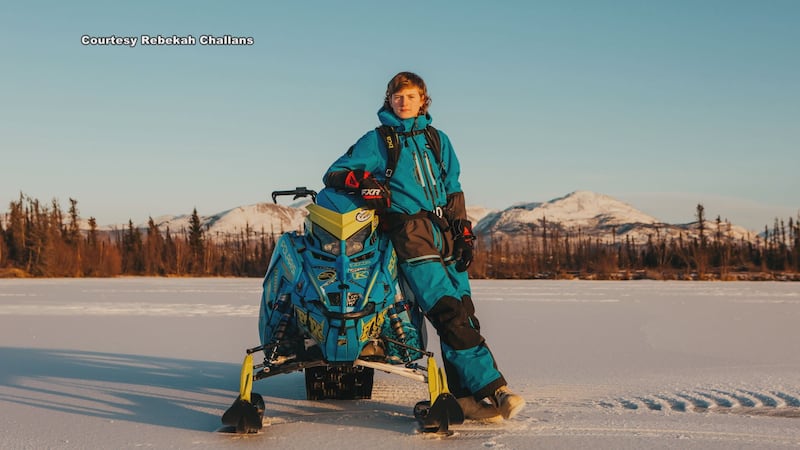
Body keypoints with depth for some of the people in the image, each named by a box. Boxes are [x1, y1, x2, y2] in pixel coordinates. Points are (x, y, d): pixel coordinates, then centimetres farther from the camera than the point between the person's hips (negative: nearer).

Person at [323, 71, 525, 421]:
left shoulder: (438, 140, 21)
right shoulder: (377, 140, 12)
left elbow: (453, 190, 20)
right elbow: (334, 174, 8)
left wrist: (463, 232, 7)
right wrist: (363, 180, -14)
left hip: (445, 234, 4)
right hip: (409, 231, -4)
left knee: (463, 312, -8)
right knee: (448, 313, -18)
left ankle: (466, 396, -8)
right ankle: (490, 387, -22)